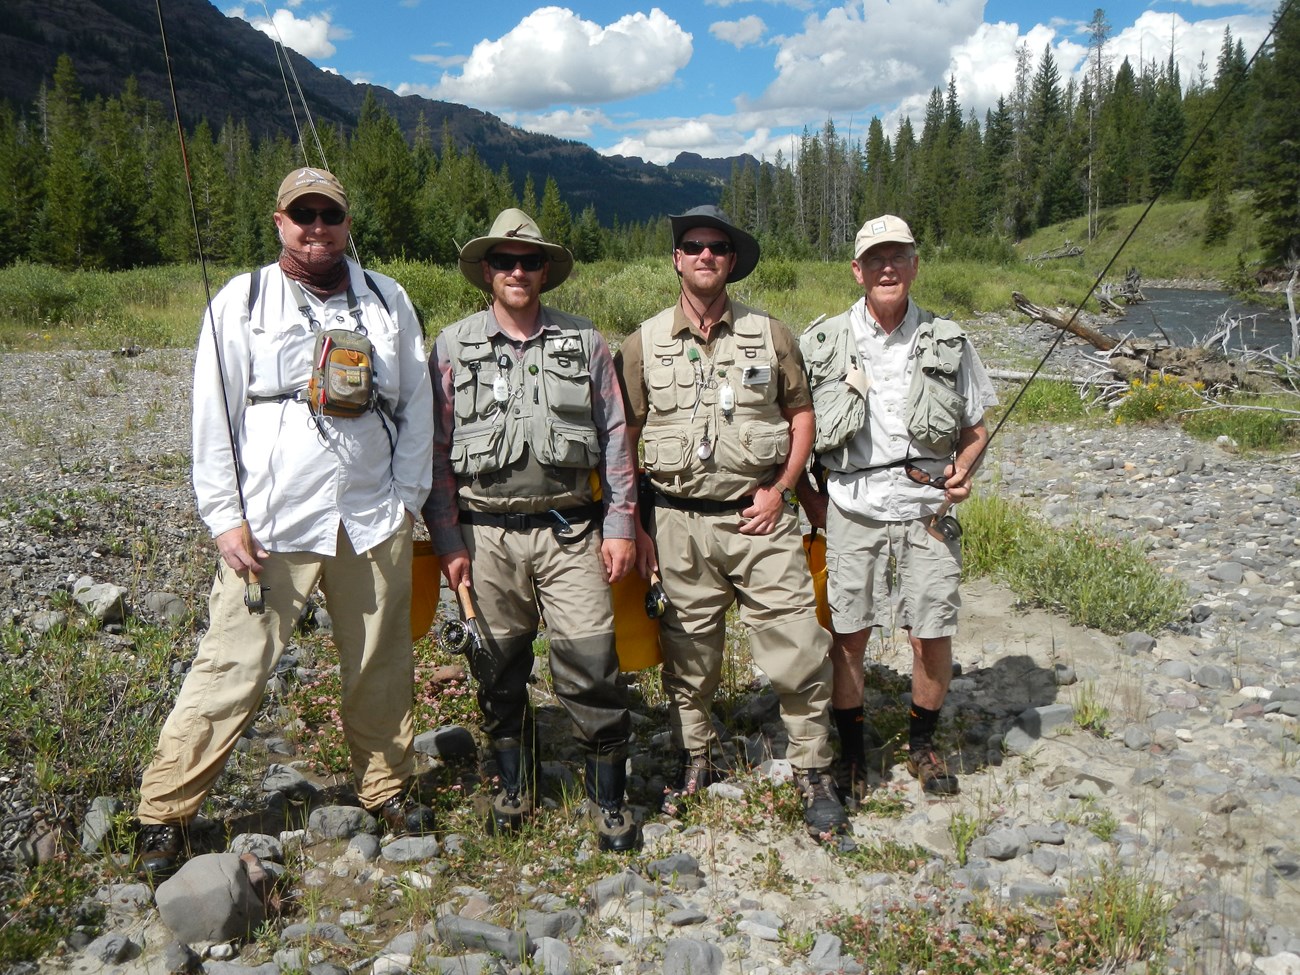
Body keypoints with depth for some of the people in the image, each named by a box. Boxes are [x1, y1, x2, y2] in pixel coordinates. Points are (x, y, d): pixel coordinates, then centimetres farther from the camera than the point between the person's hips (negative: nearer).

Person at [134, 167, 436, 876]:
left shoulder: (388, 301, 10)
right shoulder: (241, 303, 4)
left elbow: (416, 405, 11)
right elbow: (214, 417, 1)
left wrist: (408, 497, 5)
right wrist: (225, 517, -5)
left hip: (373, 519, 2)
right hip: (269, 523, -2)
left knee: (381, 666, 10)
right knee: (230, 669, 0)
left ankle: (388, 787, 29)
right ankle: (163, 813, 15)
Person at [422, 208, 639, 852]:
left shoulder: (584, 343, 8)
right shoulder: (452, 346, 6)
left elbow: (615, 438, 9)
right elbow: (436, 452, 6)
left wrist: (619, 524, 2)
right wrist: (447, 541, 0)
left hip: (570, 532, 0)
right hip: (485, 536, 1)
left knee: (591, 668, -4)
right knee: (497, 672, 10)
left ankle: (608, 799, 14)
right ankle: (513, 786, 31)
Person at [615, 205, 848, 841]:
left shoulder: (769, 334, 4)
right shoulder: (645, 343, 4)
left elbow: (801, 413, 10)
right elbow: (624, 437, 7)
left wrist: (780, 489, -3)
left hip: (759, 518, 0)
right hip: (680, 524, 1)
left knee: (795, 647, -1)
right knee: (688, 653, 12)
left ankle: (813, 772, 16)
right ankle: (694, 760, 33)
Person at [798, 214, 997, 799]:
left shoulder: (948, 342, 5)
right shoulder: (820, 344, 1)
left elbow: (975, 430, 12)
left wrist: (962, 469, -9)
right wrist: (809, 498, -1)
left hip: (926, 512, 1)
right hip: (851, 514, -1)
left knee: (932, 636, 4)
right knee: (846, 635, 5)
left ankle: (922, 744, 28)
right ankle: (851, 750, 25)